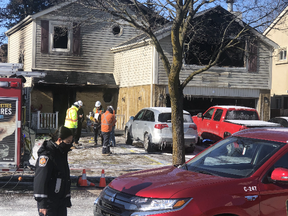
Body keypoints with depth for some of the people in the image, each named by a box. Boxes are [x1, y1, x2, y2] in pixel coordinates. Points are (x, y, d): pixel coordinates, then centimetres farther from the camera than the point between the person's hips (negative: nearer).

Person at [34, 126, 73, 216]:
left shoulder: (62, 153, 14)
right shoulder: (46, 155, -15)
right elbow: (40, 181, -19)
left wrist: (67, 199, 23)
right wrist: (42, 203, -22)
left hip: (61, 201, 9)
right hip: (48, 202, -8)